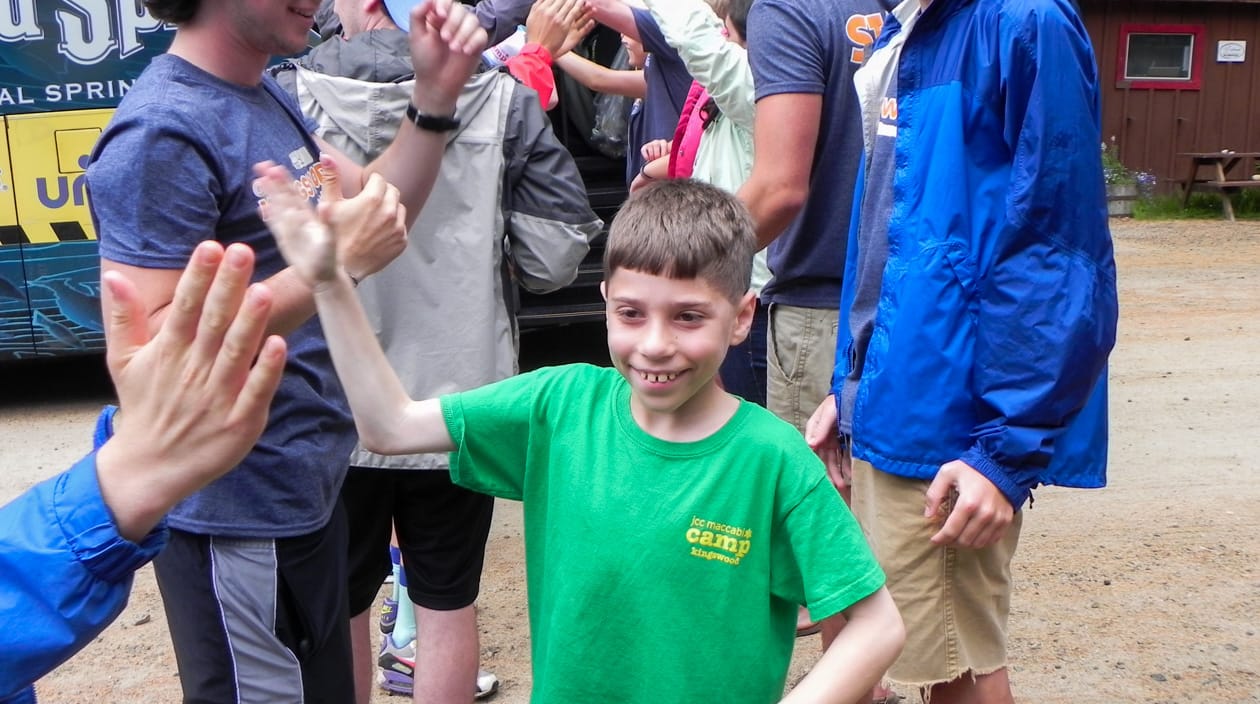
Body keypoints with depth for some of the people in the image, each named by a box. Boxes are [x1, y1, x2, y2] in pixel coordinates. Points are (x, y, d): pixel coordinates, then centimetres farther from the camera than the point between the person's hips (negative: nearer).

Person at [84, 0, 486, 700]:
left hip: (304, 486, 10)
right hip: (240, 518, -9)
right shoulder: (163, 131, -22)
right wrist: (333, 262, -29)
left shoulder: (268, 97, 7)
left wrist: (436, 93, -2)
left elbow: (381, 208, 12)